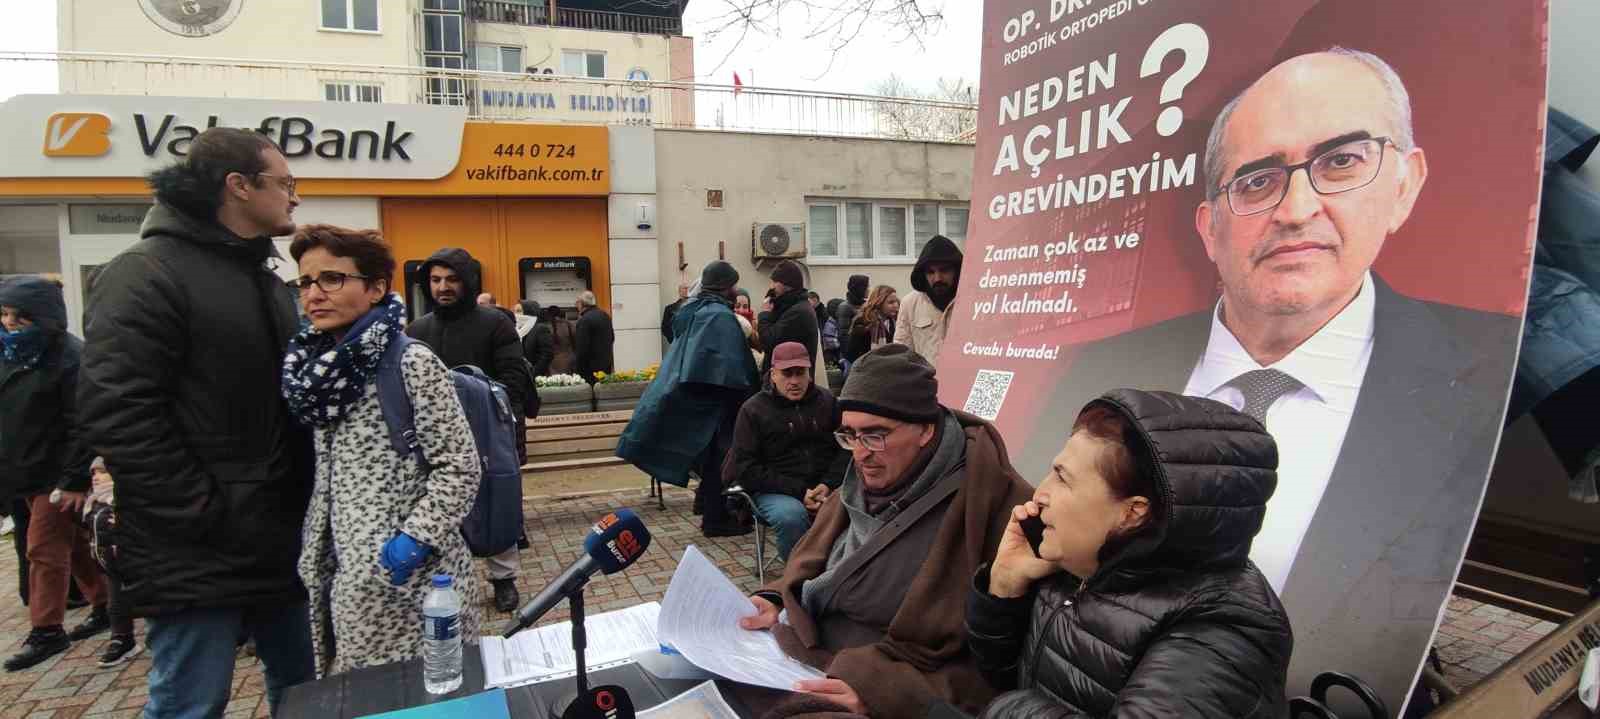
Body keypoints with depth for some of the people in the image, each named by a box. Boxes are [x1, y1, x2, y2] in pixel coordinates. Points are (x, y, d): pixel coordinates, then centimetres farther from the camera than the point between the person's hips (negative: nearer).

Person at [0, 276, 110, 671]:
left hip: (57, 475, -8)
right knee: (74, 545, 15)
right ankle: (105, 607, 26)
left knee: (44, 550, -3)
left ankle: (46, 632, 6)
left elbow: (81, 425, -19)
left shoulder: (70, 357, -16)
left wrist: (75, 481, -21)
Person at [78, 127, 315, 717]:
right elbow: (115, 410, -20)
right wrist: (201, 512, -18)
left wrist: (304, 501, 11)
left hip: (279, 539, 8)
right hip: (197, 553, -8)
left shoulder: (267, 281, 16)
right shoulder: (146, 274, -11)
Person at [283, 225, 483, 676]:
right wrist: (313, 556, 12)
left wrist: (415, 540, -21)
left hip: (404, 577, -7)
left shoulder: (412, 364, -13)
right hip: (347, 577, 7)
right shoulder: (322, 365, 8)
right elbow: (327, 481, 17)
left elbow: (460, 468, -14)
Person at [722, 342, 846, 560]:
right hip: (773, 490, -2)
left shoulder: (826, 401, 11)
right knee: (792, 516, -35)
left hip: (823, 487, 2)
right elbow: (746, 469, -5)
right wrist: (799, 492, -13)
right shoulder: (753, 410, 2)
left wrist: (828, 485, -12)